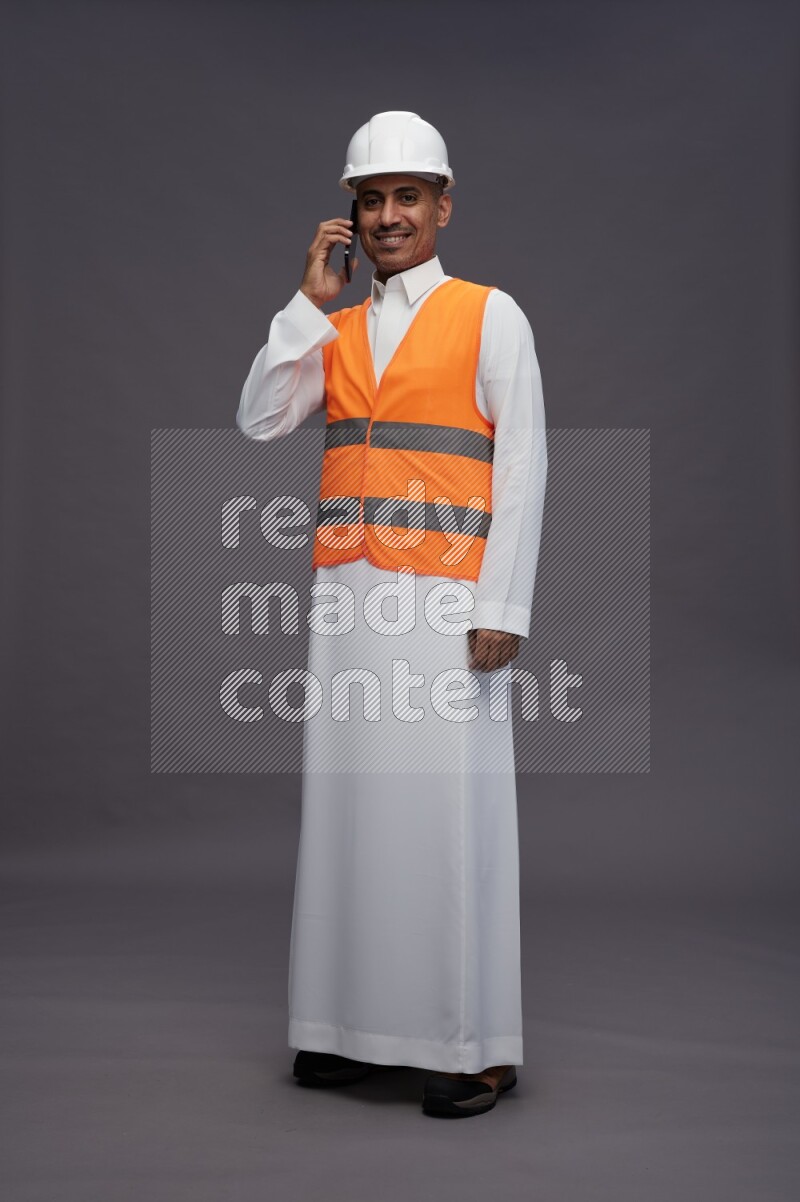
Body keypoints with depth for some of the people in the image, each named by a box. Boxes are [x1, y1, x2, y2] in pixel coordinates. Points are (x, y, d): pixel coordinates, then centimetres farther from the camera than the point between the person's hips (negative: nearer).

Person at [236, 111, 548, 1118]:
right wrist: (310, 300, 2)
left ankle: (474, 1045, 5)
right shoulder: (334, 329, 17)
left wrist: (501, 608, -10)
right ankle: (354, 1023, 15)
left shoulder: (490, 316, 3)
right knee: (348, 800, 4)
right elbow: (259, 421, 5)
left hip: (445, 597, -4)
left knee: (449, 808, -4)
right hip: (348, 592, 5)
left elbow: (522, 467, -3)